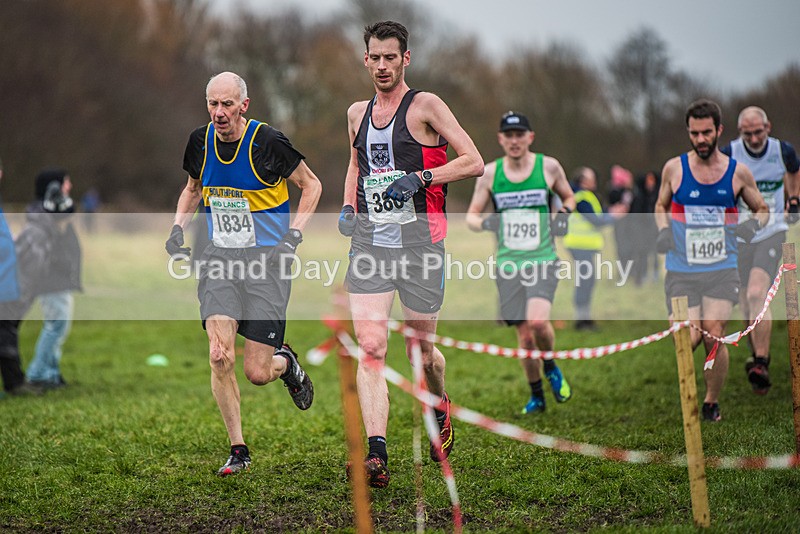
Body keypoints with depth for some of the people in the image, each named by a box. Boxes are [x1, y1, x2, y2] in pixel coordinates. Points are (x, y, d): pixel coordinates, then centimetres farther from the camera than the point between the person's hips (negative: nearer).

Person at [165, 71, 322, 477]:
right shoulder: (200, 141, 2)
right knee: (220, 357, -15)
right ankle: (238, 450, 2)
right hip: (220, 259, 3)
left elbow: (311, 185, 2)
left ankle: (285, 362, 34)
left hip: (266, 260, -3)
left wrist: (294, 234, -9)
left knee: (257, 373, -5)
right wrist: (178, 227, 6)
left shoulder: (267, 142, -12)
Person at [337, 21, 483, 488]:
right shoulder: (357, 113, 14)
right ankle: (377, 452, -17)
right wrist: (348, 208, 15)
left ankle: (442, 412, 39)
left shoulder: (425, 105, -3)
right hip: (369, 240, 4)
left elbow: (473, 162, -7)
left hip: (418, 238, -4)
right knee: (370, 349, -11)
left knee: (421, 350, 7)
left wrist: (420, 178, -18)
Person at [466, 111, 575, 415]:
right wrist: (484, 223, -11)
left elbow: (568, 197, 19)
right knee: (524, 338, 2)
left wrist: (565, 213, -3)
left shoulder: (549, 167, 1)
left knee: (537, 321, -25)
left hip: (543, 260, -2)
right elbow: (471, 216, 10)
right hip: (508, 264, 2)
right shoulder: (489, 173, 3)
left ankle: (551, 367, 7)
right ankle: (536, 396, 23)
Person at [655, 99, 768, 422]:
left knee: (714, 335, -15)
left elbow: (762, 209, 16)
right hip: (681, 271, 0)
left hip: (722, 270, 0)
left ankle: (712, 402, 6)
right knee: (688, 340, -13)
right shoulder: (674, 169, 3)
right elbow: (661, 206, 19)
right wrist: (663, 231, -1)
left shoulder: (738, 172, 3)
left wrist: (753, 224, -6)